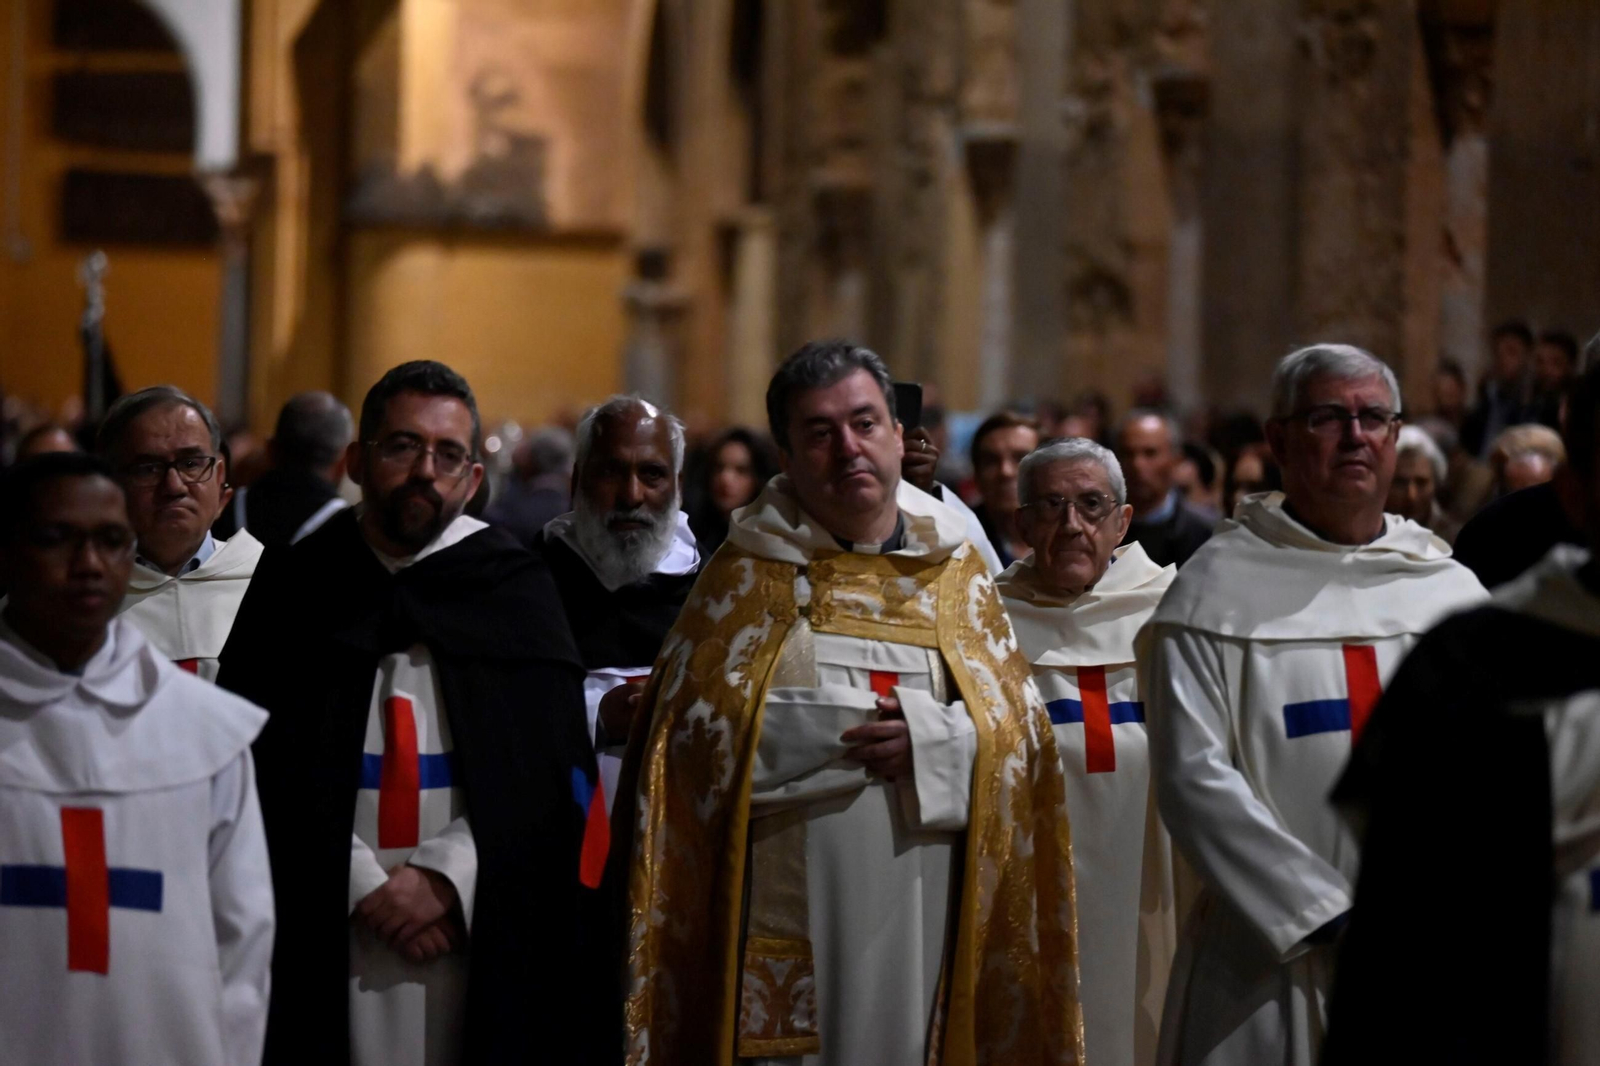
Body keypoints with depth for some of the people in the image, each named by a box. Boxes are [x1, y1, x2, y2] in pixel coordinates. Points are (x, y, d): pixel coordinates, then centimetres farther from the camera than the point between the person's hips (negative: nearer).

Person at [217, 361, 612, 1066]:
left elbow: (549, 770, 0)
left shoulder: (516, 591, 7)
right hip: (329, 930, 0)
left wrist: (446, 875, -11)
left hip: (479, 922, 0)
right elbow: (265, 763, 0)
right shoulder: (293, 589, 7)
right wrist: (361, 884, -10)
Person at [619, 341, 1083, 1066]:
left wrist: (932, 738, -14)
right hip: (789, 917, -2)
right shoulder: (751, 573, 3)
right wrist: (853, 735, -12)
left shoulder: (954, 570, 10)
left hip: (921, 912, 2)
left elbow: (1017, 724, 6)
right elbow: (696, 727, -6)